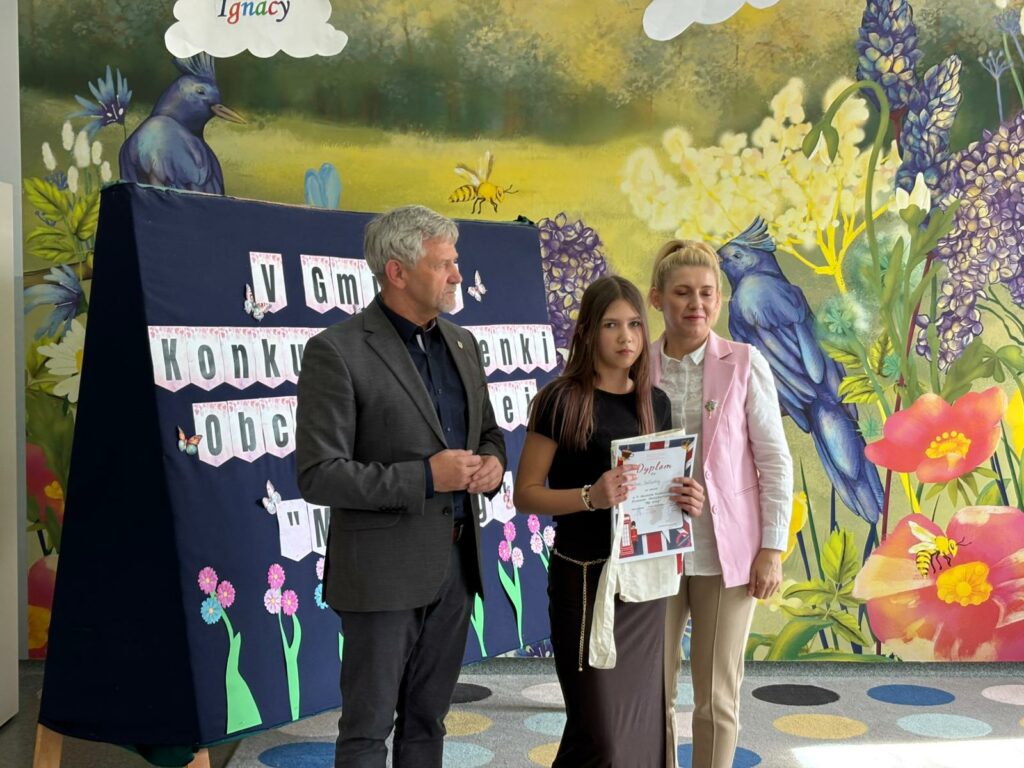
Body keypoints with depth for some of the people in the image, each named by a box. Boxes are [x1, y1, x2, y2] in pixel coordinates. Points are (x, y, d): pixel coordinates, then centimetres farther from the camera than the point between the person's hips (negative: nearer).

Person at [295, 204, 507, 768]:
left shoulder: (461, 343, 9)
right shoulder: (337, 351, -13)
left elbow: (488, 431, 20)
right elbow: (318, 476, -17)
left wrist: (493, 462, -3)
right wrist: (425, 478, -21)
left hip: (455, 562, 7)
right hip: (384, 570, -6)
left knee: (427, 721, 18)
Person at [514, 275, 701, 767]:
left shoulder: (655, 403, 7)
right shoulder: (561, 400, -9)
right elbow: (526, 494, -11)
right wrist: (592, 495, -26)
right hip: (586, 578, -5)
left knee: (641, 720, 13)